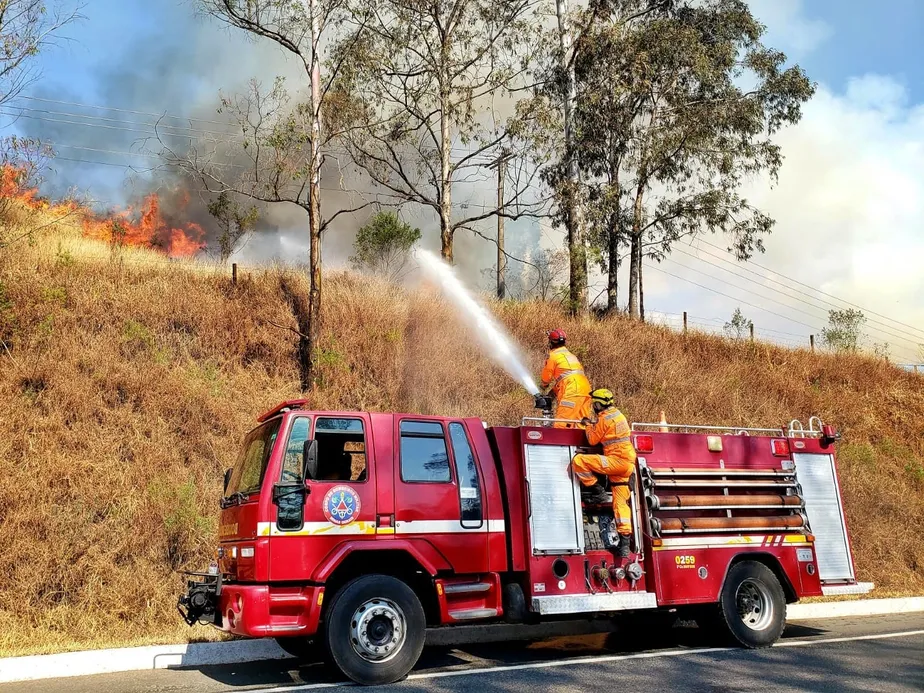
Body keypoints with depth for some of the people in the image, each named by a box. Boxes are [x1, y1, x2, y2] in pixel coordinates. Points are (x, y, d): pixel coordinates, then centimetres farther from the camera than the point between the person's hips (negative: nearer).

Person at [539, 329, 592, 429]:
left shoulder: (554, 356, 4)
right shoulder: (571, 356, 27)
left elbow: (546, 378, 11)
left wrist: (544, 387, 33)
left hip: (571, 392, -8)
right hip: (586, 391, 8)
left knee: (560, 423, -12)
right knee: (581, 423, 10)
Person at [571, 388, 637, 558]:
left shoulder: (604, 419, -11)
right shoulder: (618, 414, 17)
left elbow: (593, 440, -1)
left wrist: (589, 426, 14)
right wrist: (594, 425, 29)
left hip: (617, 459, -9)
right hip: (627, 464, 9)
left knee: (578, 460, -15)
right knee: (621, 502, 6)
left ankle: (597, 492, -5)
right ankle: (624, 541, 2)